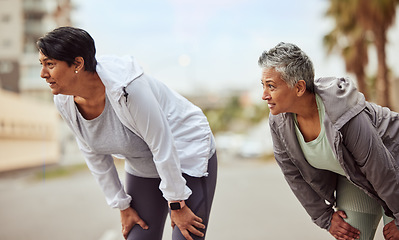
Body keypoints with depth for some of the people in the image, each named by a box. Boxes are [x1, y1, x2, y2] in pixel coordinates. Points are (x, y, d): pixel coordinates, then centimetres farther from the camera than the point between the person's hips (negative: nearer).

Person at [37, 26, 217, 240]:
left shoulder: (127, 86, -33)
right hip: (142, 167, 6)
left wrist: (177, 205, -18)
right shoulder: (65, 102, -12)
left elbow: (162, 146, -26)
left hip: (188, 156, -6)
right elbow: (95, 158, 0)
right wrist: (123, 207, 4)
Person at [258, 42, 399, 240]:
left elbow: (383, 171, -25)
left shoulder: (346, 119, -38)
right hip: (352, 175, 5)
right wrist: (326, 218, -2)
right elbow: (293, 173, -6)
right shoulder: (278, 121, -21)